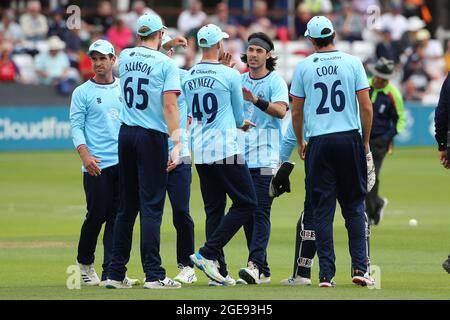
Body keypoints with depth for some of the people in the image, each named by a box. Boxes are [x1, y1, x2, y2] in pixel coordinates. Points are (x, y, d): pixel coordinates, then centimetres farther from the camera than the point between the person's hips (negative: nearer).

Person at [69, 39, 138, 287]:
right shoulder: (82, 92, 2)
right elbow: (76, 126, -3)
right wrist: (85, 155, -17)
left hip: (125, 162, 3)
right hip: (97, 165, -3)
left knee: (118, 217, -1)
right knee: (96, 215, -4)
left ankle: (110, 273, 0)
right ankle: (84, 262, 20)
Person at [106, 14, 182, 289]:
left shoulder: (125, 57, 8)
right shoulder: (166, 63, -8)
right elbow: (170, 104, -16)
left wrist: (165, 46, 38)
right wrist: (176, 143, -19)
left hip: (126, 134, 5)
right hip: (152, 136, -5)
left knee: (127, 205, 12)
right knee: (151, 205, -7)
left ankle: (116, 274, 12)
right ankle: (153, 274, -12)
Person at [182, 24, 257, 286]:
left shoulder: (188, 78, 8)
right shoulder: (230, 75, -7)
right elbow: (238, 117, 3)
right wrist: (240, 123, 26)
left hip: (200, 151, 6)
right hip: (226, 149, -6)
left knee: (214, 209, 10)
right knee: (246, 203, 0)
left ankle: (218, 271, 5)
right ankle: (208, 253, -11)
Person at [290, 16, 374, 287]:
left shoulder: (304, 67, 1)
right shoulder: (352, 62, 1)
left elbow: (296, 112, 5)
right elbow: (366, 107, -2)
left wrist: (301, 143, 19)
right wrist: (366, 142, 9)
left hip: (318, 143, 0)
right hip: (350, 138, 0)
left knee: (322, 209, 3)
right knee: (354, 206, 8)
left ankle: (327, 273, -2)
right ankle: (359, 267, -2)